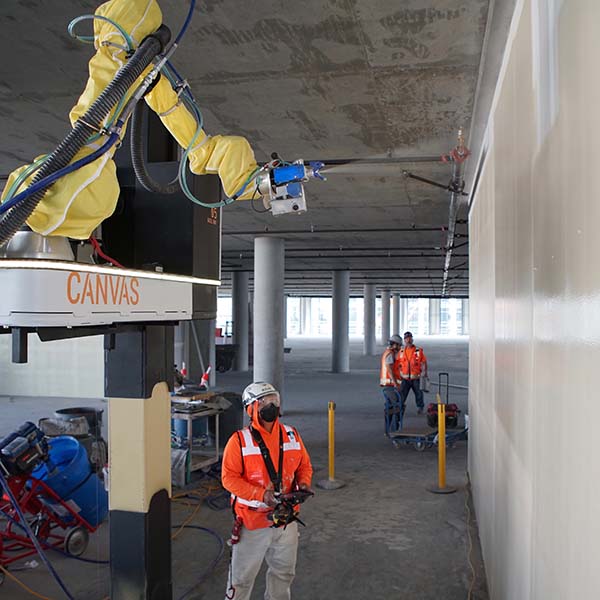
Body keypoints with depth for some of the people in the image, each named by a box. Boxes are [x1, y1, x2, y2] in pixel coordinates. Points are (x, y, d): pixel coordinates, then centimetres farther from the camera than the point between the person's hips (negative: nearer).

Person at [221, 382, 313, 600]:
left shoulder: (291, 435, 0)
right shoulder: (240, 440, -14)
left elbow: (304, 465, 10)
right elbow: (229, 478, -16)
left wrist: (304, 483, -11)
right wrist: (261, 495, -25)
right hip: (252, 519, -5)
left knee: (284, 571, 23)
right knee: (243, 574, 9)